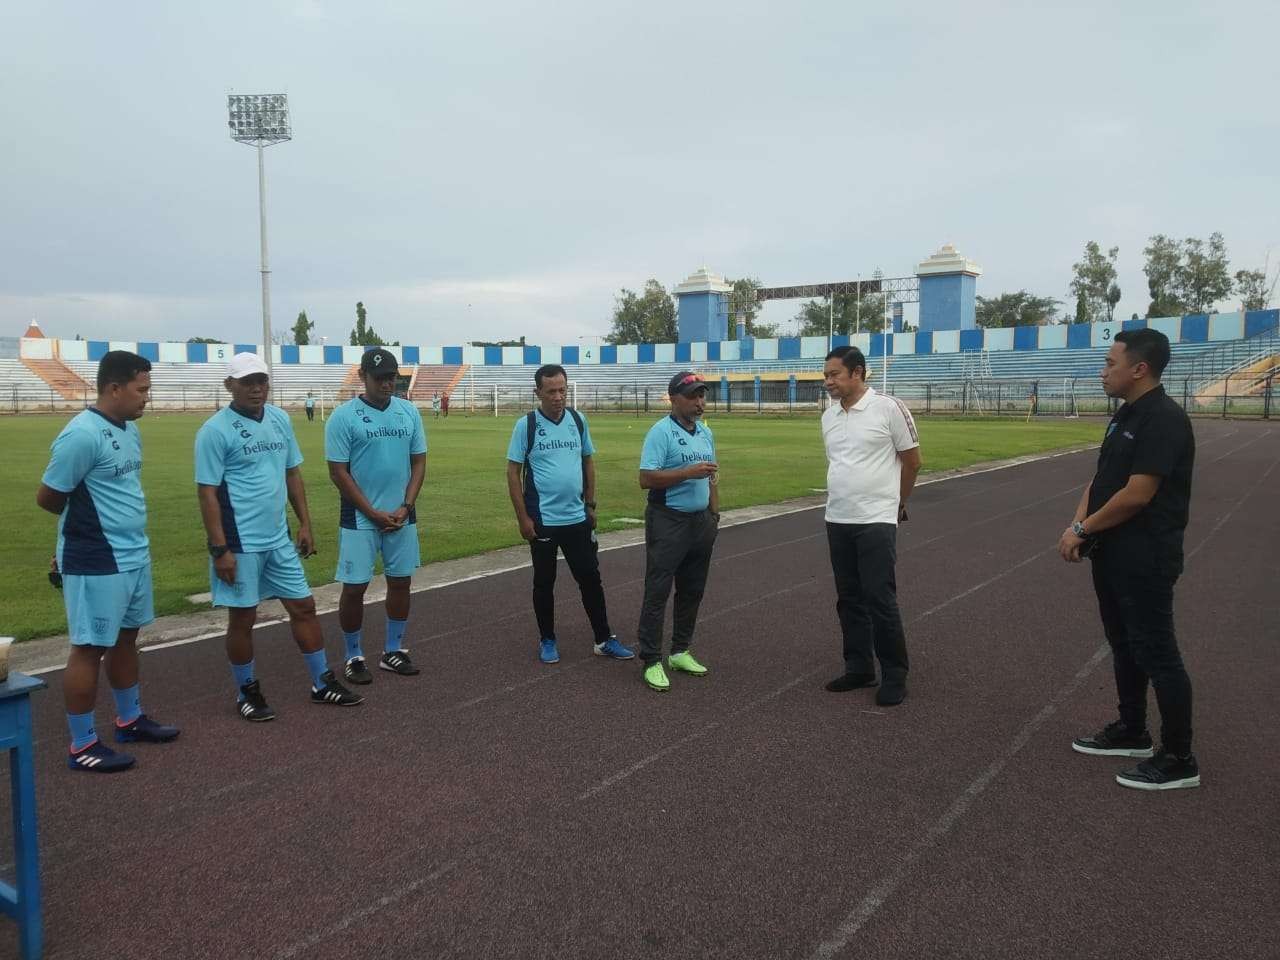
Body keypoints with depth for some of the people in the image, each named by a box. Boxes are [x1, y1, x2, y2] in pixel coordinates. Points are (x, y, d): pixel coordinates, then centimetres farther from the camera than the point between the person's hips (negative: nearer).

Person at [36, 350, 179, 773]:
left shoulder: (129, 430, 8)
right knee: (90, 648, 2)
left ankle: (130, 720, 35)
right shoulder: (82, 435, -21)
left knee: (126, 638, 19)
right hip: (96, 564, -9)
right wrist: (82, 520, 4)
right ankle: (82, 745, 15)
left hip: (135, 556, 9)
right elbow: (48, 498, -14)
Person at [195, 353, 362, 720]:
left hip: (279, 539, 6)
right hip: (240, 543, -6)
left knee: (303, 606, 11)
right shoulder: (215, 431, -12)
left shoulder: (280, 419, 7)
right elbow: (207, 492, -12)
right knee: (242, 618, 6)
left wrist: (305, 524, 11)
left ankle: (322, 683, 24)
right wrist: (220, 549, -15)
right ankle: (247, 692, 24)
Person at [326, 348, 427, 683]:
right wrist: (374, 513, -11)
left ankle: (393, 651, 25)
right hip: (359, 517, -4)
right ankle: (354, 657, 17)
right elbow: (338, 472, -9)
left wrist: (404, 508, -6)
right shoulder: (343, 416, -9)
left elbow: (419, 463, 6)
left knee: (400, 581, 11)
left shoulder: (409, 412, 3)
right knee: (354, 586, 0)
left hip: (402, 515, 4)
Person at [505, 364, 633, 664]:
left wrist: (590, 504, 10)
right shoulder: (526, 425, -8)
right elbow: (513, 472, -6)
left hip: (578, 518, 3)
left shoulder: (578, 420, 3)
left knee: (590, 579, 8)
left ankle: (604, 640, 18)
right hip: (542, 521, -3)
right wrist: (523, 517, -10)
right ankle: (547, 640, 24)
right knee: (544, 582, 10)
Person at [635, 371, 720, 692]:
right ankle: (651, 662, 2)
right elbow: (646, 479, -20)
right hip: (668, 522, -8)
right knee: (657, 592, -4)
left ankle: (680, 652, 26)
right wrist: (688, 472, -24)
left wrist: (714, 512, 15)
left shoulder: (705, 433, 13)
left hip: (700, 521, 8)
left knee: (692, 591, 14)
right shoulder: (661, 432, -12)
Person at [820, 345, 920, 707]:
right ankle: (859, 668, 24)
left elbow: (912, 461, -2)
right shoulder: (828, 416, 9)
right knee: (849, 599, 12)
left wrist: (896, 503, 8)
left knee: (880, 599, -4)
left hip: (876, 521, -6)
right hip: (837, 521, 6)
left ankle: (894, 675, 8)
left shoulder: (888, 407, -10)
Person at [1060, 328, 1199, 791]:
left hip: (1145, 559, -10)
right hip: (1113, 554, 10)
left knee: (1156, 653, -2)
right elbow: (1100, 479, 13)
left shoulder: (1164, 419, -19)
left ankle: (1179, 759, 10)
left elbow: (1136, 494, -23)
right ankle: (1132, 731, 33)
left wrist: (1084, 530, -13)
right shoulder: (1125, 415, 12)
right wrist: (1077, 523, -2)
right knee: (1124, 644, 19)